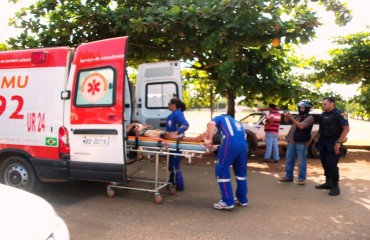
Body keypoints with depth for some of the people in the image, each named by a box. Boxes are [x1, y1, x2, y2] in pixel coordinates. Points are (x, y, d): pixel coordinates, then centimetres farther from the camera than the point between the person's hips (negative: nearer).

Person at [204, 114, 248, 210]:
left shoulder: (220, 118, 26)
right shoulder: (236, 122, 41)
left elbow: (211, 124, 3)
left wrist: (209, 139, 4)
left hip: (230, 142, -6)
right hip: (243, 143, 6)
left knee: (222, 170, 2)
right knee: (241, 171, 20)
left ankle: (228, 202, 2)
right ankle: (242, 199, 30)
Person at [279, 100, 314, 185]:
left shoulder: (309, 118, -8)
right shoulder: (298, 116, 15)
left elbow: (301, 126, -23)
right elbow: (287, 121, 23)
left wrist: (291, 118, -19)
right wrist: (286, 116, 1)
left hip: (301, 142, -7)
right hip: (292, 141, 7)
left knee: (301, 161, -2)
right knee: (289, 159, 10)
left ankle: (301, 178, 5)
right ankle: (288, 176, 20)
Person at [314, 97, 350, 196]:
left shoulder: (339, 114, -10)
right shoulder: (322, 115, 12)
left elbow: (346, 129, -15)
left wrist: (338, 142, -21)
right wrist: (318, 136, 5)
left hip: (333, 143, -7)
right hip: (323, 142, 7)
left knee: (332, 164, -8)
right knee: (325, 163, 12)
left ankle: (335, 186, 2)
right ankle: (328, 182, 25)